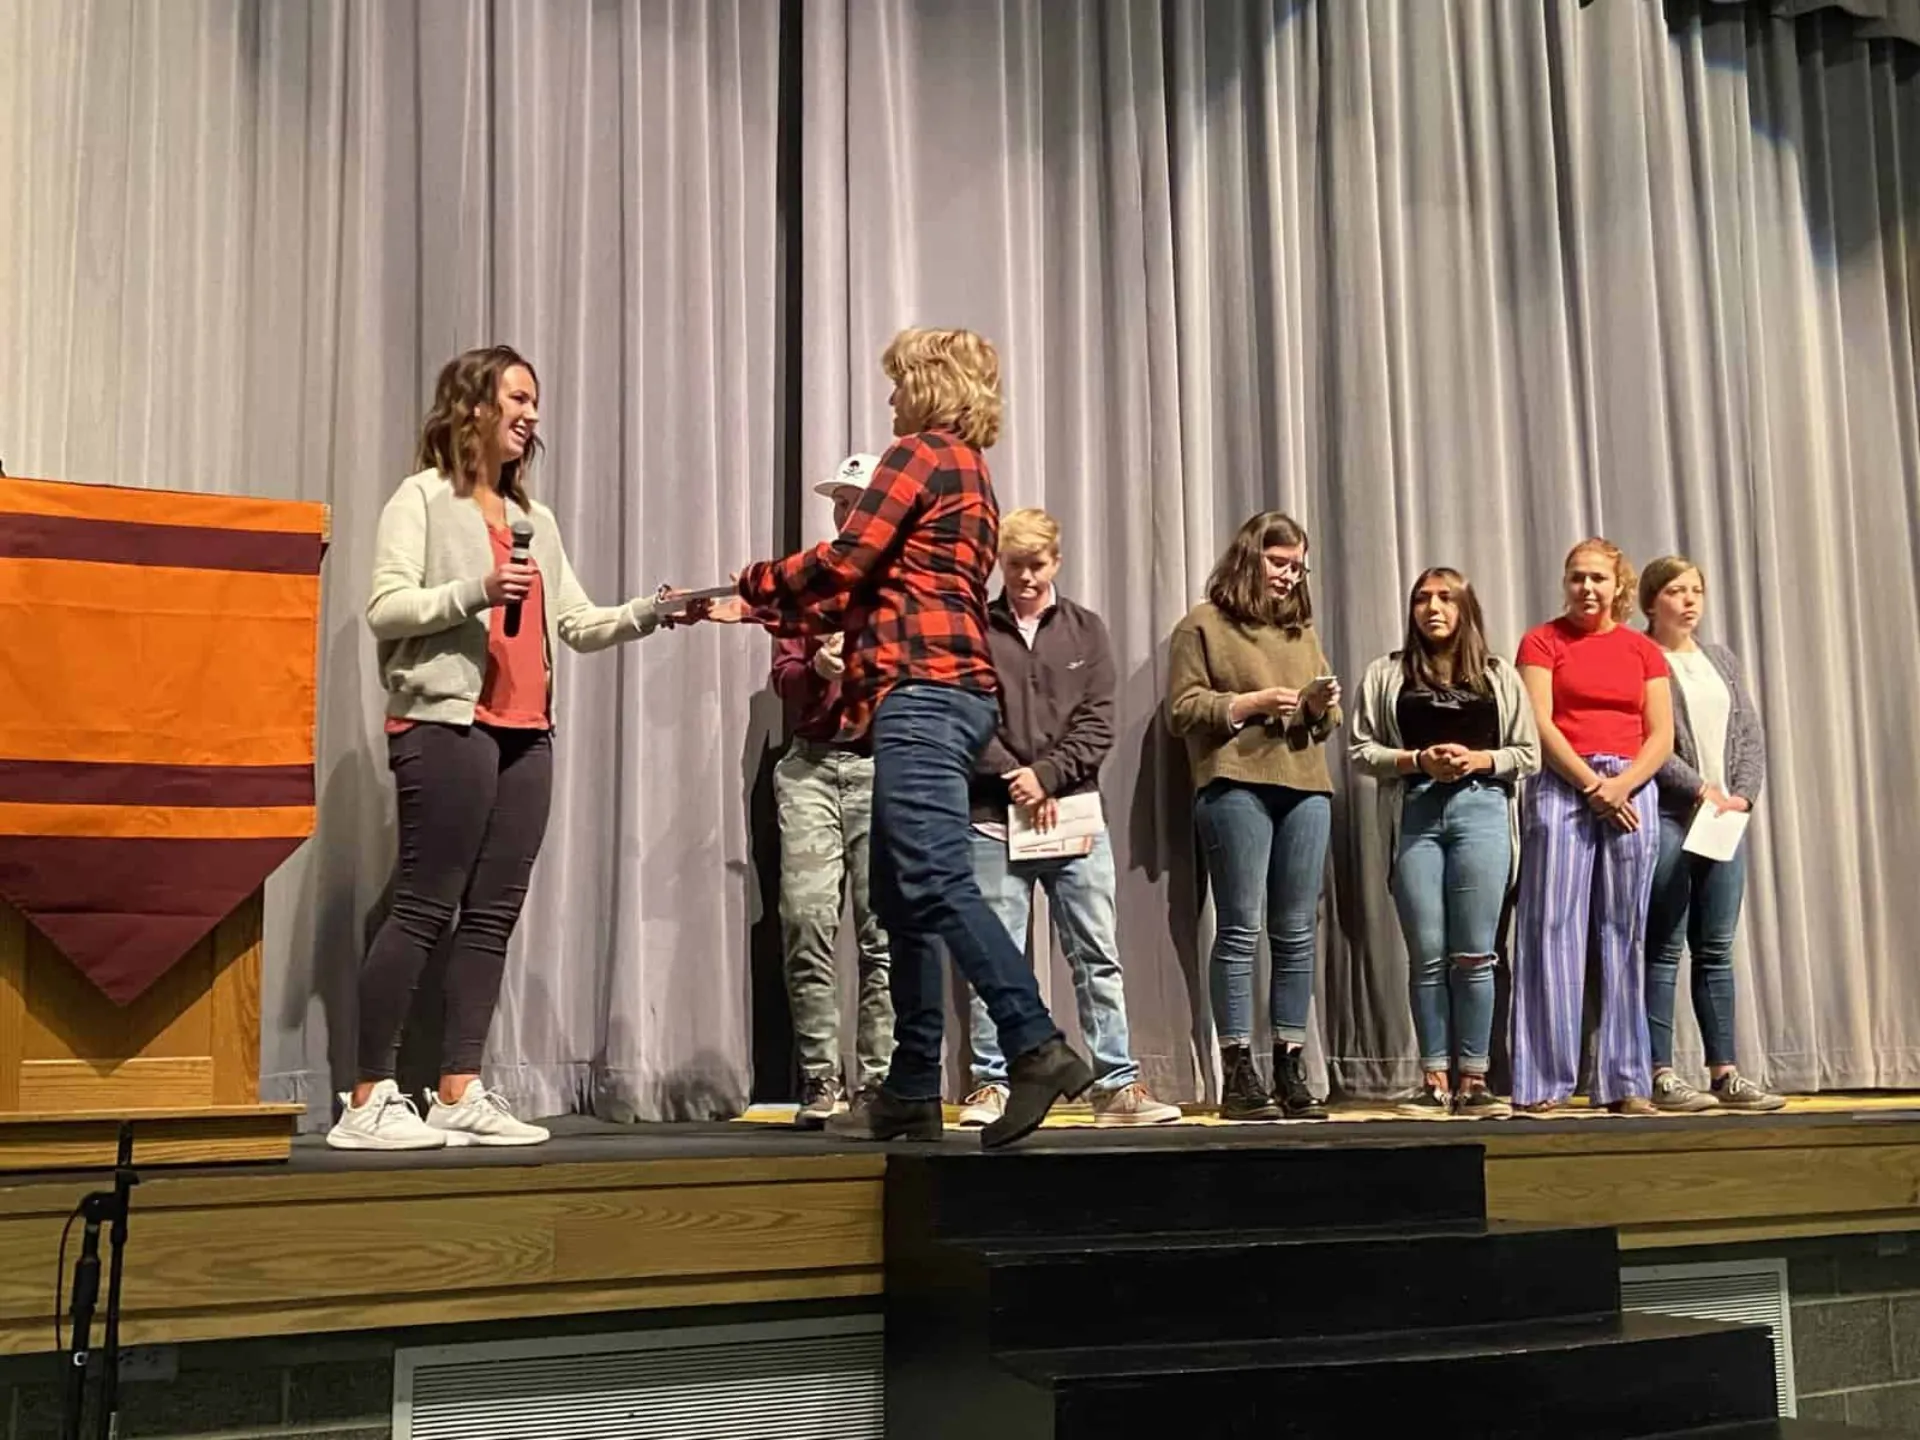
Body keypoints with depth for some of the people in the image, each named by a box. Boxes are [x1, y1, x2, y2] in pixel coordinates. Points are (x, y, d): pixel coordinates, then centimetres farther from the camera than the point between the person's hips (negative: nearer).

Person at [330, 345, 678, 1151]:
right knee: (424, 908, -10)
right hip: (445, 723, -7)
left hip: (525, 732, 7)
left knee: (493, 915, 2)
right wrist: (475, 591, -17)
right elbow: (384, 609, -6)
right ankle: (368, 1101, -7)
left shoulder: (537, 520, 24)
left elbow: (579, 625, 17)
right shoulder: (424, 497, 4)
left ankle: (459, 1093, 6)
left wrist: (650, 613, 2)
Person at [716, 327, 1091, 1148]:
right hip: (960, 689, 10)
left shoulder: (921, 454, -2)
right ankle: (912, 1092, 11)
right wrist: (756, 612, 24)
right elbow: (872, 595, 24)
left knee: (936, 882, -17)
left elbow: (844, 565, -8)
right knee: (902, 895, 9)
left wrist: (754, 582, 9)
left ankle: (1037, 1048, -23)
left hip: (923, 689, -10)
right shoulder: (971, 473, 27)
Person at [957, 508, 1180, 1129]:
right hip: (994, 819, -1)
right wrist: (1018, 781, -11)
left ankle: (1117, 1083, 8)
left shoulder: (1085, 629, 11)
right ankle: (991, 1084, 10)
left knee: (1098, 956, 3)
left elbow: (1098, 723, 3)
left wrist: (1046, 774, -10)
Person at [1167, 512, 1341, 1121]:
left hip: (1305, 786, 6)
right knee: (1241, 929, -6)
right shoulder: (1204, 624, 7)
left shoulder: (1301, 630, 23)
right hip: (1235, 785, -5)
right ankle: (1238, 1074, -3)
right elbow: (1182, 709, -2)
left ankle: (1291, 1068, 10)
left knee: (1297, 933, 4)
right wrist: (1252, 702, -10)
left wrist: (1320, 705, 3)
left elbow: (1324, 722, 25)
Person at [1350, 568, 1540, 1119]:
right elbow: (1361, 749, 6)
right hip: (1414, 814, 0)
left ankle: (1472, 1079, 4)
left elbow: (1529, 754, 11)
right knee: (1427, 956, -1)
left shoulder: (1500, 676, 15)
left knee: (1473, 955, -2)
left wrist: (1480, 759, -6)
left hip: (1481, 809, 0)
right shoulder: (1386, 674, 13)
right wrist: (1416, 759, -8)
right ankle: (1435, 1080, 5)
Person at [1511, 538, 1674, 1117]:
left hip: (1632, 792, 3)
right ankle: (1544, 1083, -4)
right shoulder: (1543, 641, 6)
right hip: (1562, 787, -3)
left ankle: (1625, 1083, 7)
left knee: (1626, 933, 3)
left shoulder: (1644, 651, 15)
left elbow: (1662, 735, 8)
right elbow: (1539, 723, -5)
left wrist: (1623, 784, -10)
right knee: (1553, 928, -7)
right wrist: (1591, 783, -12)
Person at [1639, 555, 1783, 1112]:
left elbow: (1751, 734, 13)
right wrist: (1701, 788, -14)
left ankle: (1725, 1073, 10)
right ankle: (1661, 1075, -1)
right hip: (1668, 816, -6)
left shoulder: (1723, 661, 19)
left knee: (1717, 951, 7)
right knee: (1665, 950, -4)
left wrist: (1742, 794, -2)